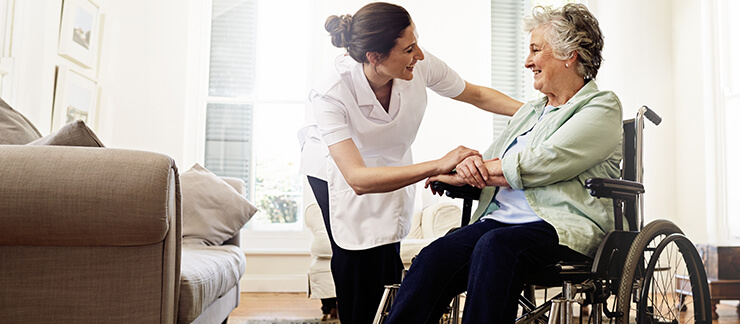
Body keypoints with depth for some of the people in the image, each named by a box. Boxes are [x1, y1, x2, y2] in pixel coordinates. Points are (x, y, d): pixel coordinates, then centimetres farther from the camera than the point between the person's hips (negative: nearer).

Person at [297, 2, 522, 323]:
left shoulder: (420, 66, -26)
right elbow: (358, 179, -46)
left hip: (390, 163, 3)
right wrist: (438, 166, -54)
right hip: (336, 167, -3)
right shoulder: (331, 95, -38)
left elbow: (477, 95, -7)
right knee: (358, 263, -14)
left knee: (387, 263, -6)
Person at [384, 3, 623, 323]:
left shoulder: (602, 107, 3)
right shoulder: (528, 111, 26)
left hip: (562, 227, -5)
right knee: (435, 256, -24)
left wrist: (463, 173, -5)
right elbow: (488, 161, 20)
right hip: (499, 221, 5)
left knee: (495, 246, -37)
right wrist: (470, 164, -6)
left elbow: (540, 164, -11)